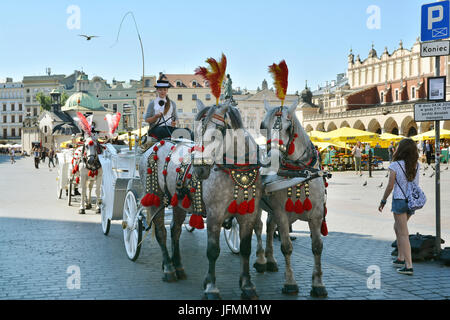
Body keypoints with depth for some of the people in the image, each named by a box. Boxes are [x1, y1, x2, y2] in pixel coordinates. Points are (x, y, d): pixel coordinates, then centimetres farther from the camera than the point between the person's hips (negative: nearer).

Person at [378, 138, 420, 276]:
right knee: (397, 228, 25)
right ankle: (401, 258, 26)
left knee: (403, 234, -4)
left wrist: (383, 201, 4)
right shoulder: (416, 165, 1)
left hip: (400, 200, -6)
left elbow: (390, 187, -11)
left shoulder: (395, 165, -12)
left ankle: (409, 265, -8)